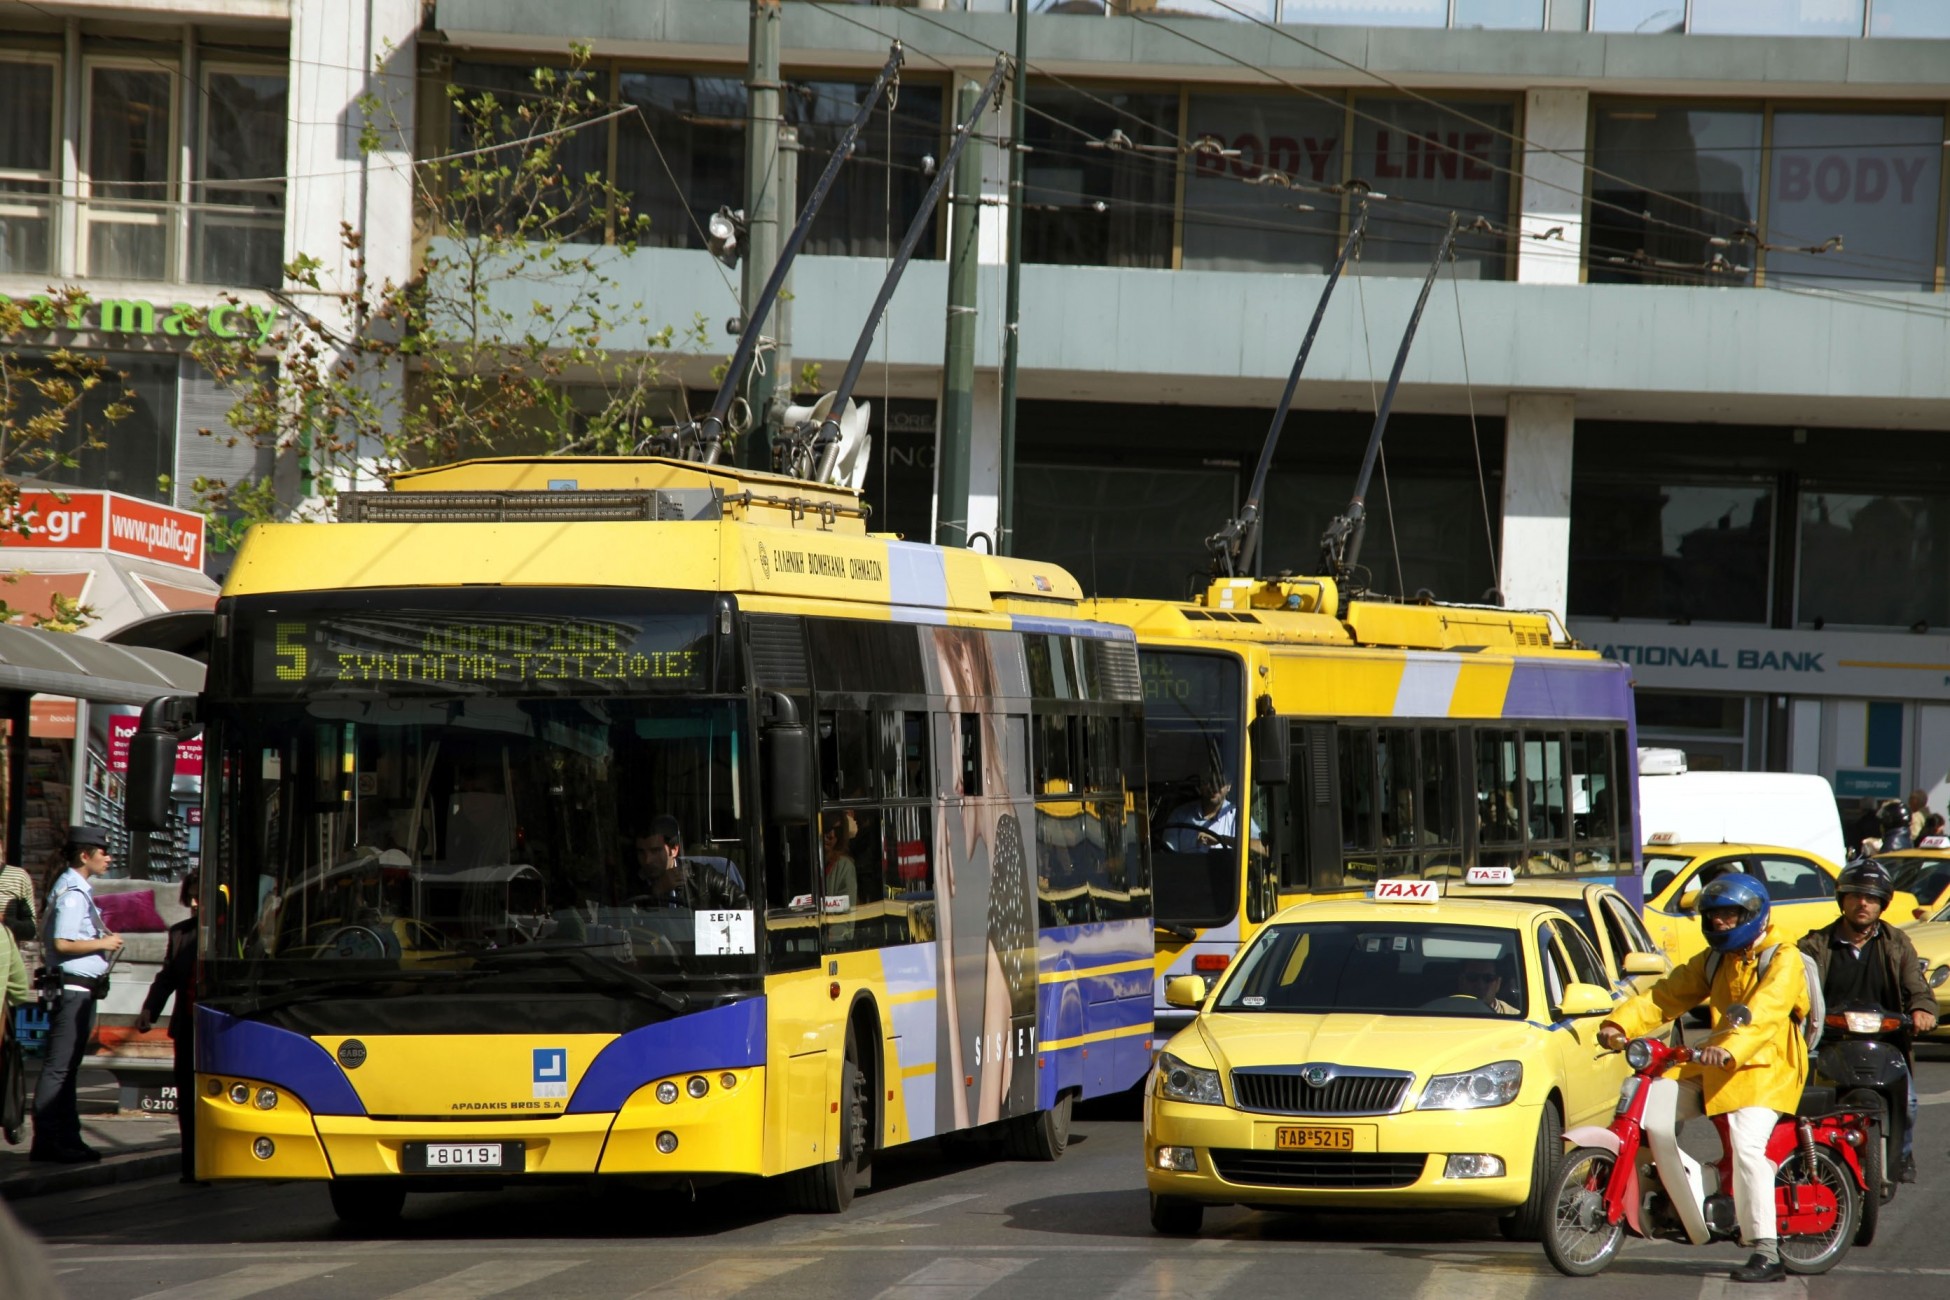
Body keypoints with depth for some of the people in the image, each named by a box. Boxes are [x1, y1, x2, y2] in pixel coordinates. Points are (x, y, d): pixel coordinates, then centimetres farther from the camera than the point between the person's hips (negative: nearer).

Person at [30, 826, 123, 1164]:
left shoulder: (76, 889, 16)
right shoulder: (72, 894, -15)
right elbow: (62, 943, -22)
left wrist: (104, 941, 12)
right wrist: (103, 944, -14)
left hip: (81, 991, 11)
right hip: (73, 987, -11)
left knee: (68, 1067, 13)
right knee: (59, 1067, -8)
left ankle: (66, 1138, 18)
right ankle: (47, 1141, -7)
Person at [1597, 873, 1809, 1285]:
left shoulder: (1782, 960, -9)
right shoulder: (1714, 960, 17)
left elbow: (1765, 1013, -27)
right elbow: (1668, 995, 8)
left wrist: (1730, 1050, -44)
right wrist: (1620, 1025, -8)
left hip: (1765, 1069, -8)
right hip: (1716, 1066, 8)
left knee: (1747, 1144, -27)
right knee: (1653, 1107, -9)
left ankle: (1766, 1252, -26)